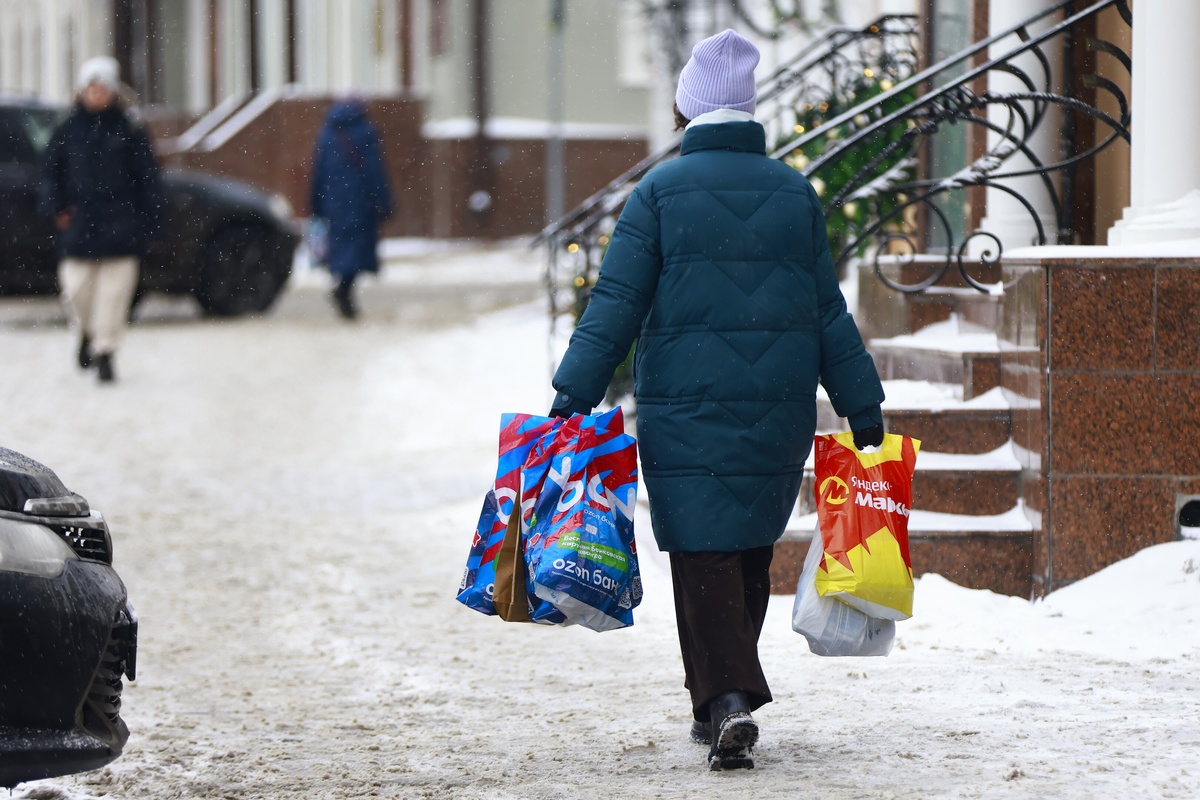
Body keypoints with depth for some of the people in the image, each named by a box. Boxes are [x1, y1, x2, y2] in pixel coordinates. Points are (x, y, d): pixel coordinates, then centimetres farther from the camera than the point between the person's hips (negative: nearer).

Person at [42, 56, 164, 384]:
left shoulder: (129, 133, 3)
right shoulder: (68, 132, 7)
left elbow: (148, 179, 5)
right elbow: (51, 173, 13)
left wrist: (151, 219, 0)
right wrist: (58, 208, 0)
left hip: (119, 230, -1)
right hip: (78, 227, 1)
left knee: (114, 291, -6)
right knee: (77, 289, 0)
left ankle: (105, 351, 3)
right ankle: (87, 333, 30)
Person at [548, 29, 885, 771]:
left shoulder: (661, 192, -4)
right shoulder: (795, 194, 6)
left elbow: (616, 307, -8)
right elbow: (829, 315, 8)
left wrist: (574, 397, -6)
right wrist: (864, 406, 13)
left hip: (685, 410, -3)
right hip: (779, 412, 3)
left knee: (703, 556, -2)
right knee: (750, 554, 15)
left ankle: (729, 700, -20)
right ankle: (718, 702, 24)